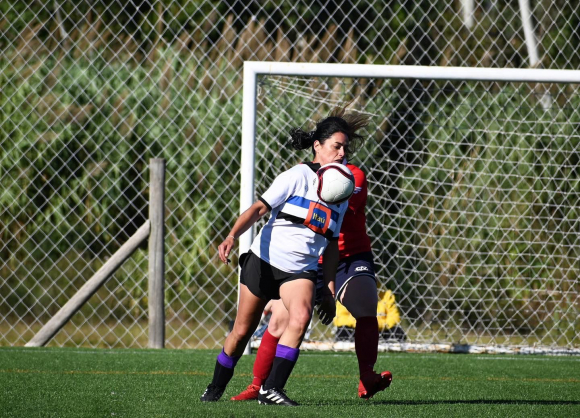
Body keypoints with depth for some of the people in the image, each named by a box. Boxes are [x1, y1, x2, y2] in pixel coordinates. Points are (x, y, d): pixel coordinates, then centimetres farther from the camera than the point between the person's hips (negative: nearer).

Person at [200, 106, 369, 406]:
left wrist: (329, 290, 12)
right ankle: (215, 389, 25)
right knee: (242, 331, 3)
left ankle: (271, 388, -24)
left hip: (300, 271, 3)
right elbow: (259, 209, -13)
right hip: (264, 261, -3)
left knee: (301, 316, -26)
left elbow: (331, 245, 16)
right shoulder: (297, 176, -8)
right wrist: (232, 236, -29)